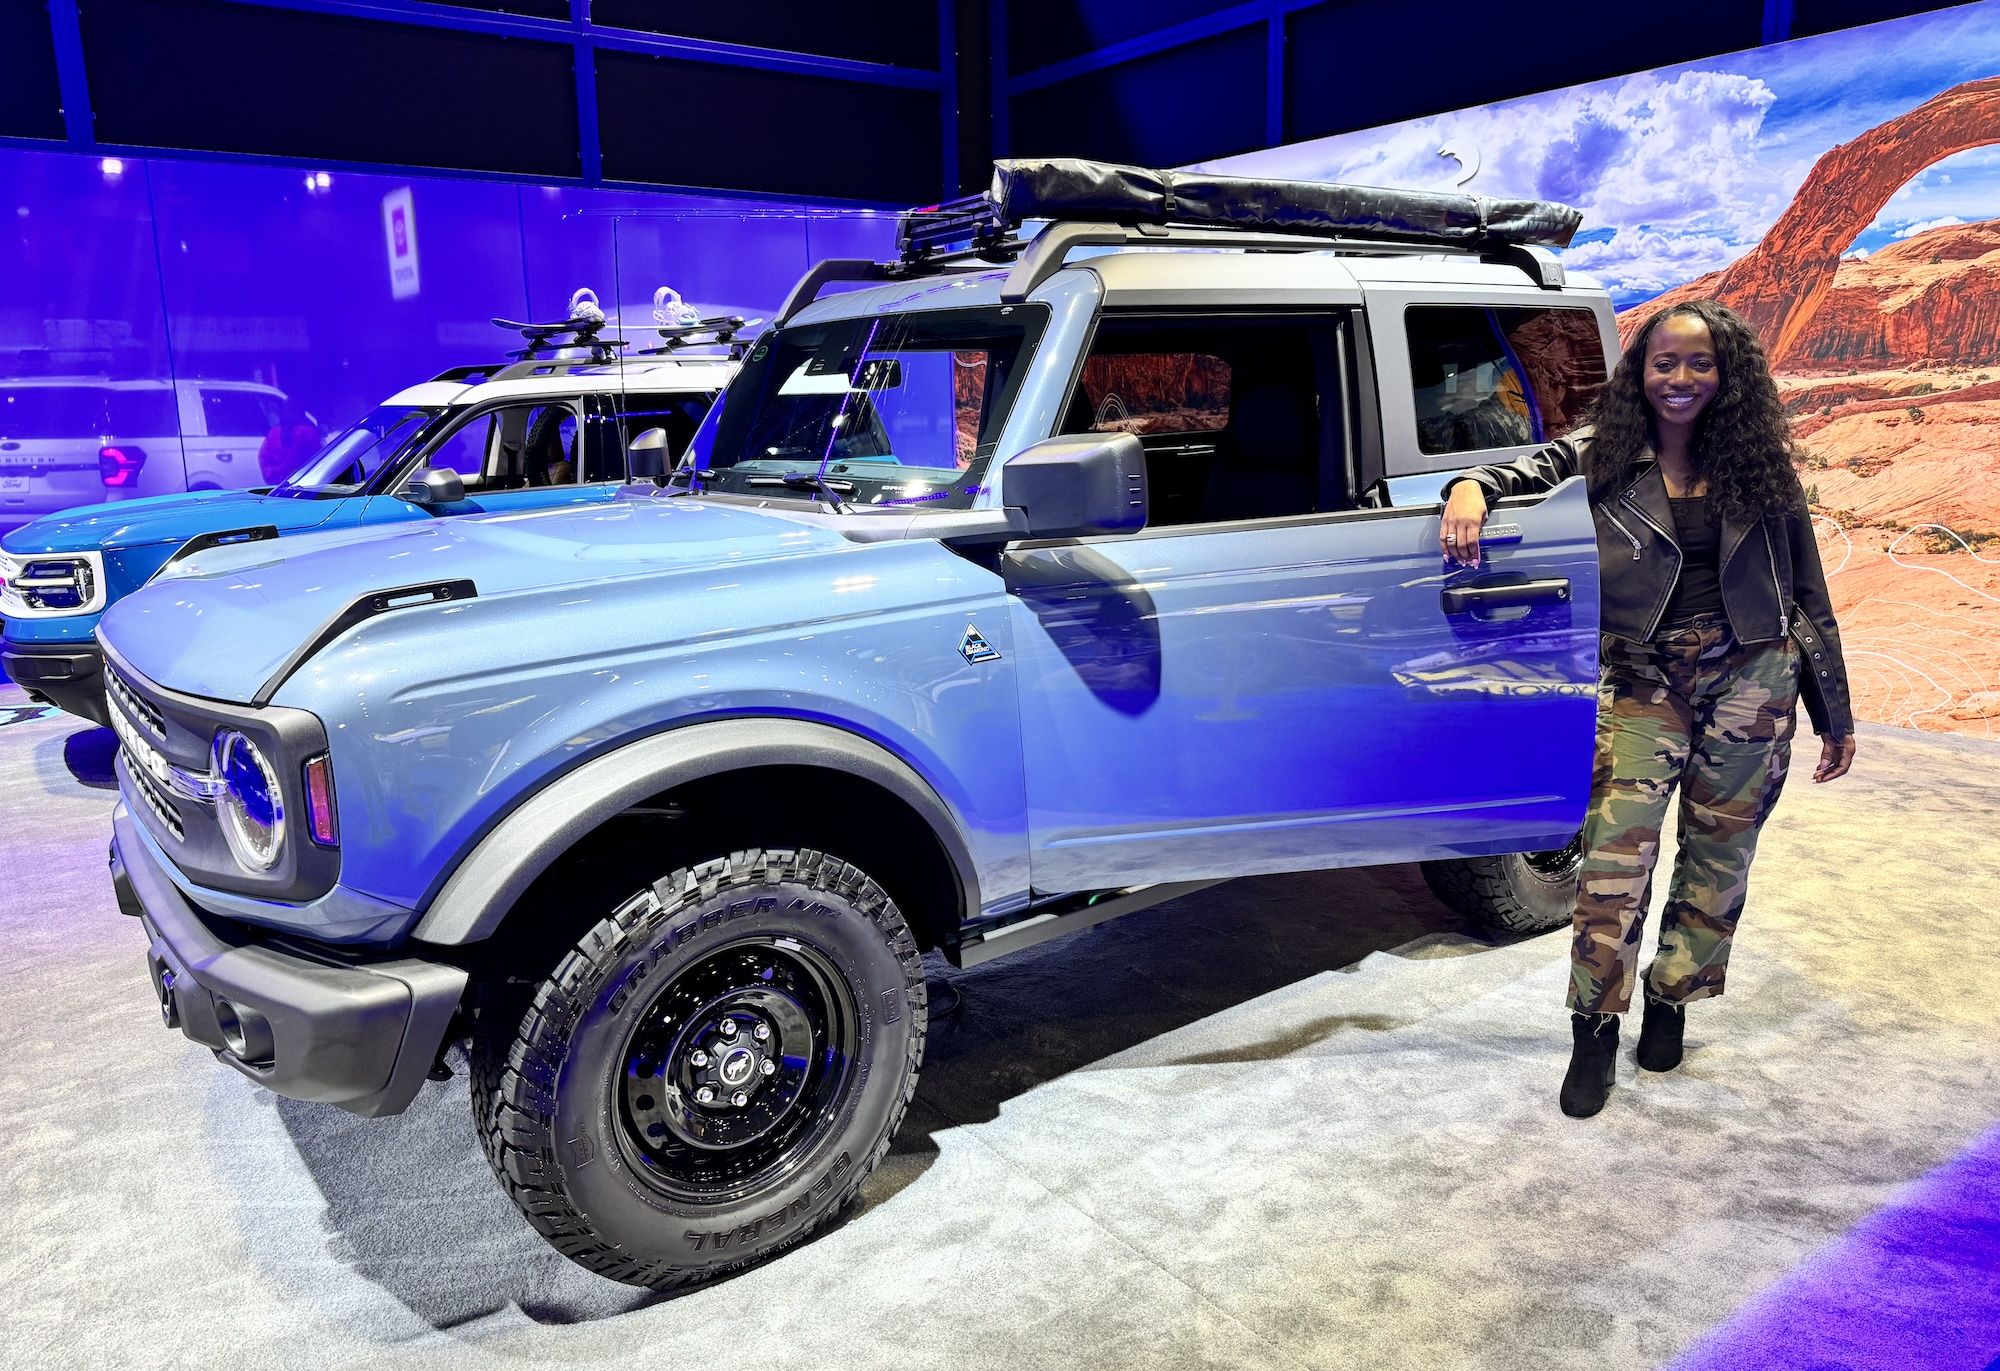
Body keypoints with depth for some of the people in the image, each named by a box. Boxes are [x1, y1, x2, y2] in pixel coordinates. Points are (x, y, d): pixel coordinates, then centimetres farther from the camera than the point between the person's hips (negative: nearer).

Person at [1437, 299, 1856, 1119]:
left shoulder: (1762, 467, 5)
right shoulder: (1601, 456, 1)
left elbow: (1807, 595, 9)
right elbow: (1525, 473, -12)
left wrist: (1835, 714, 10)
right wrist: (1471, 488, -38)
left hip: (1751, 680, 2)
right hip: (1641, 680, -2)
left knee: (1718, 853, 10)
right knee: (1615, 852, -9)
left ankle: (1672, 1000, 31)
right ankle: (1595, 1031, 5)